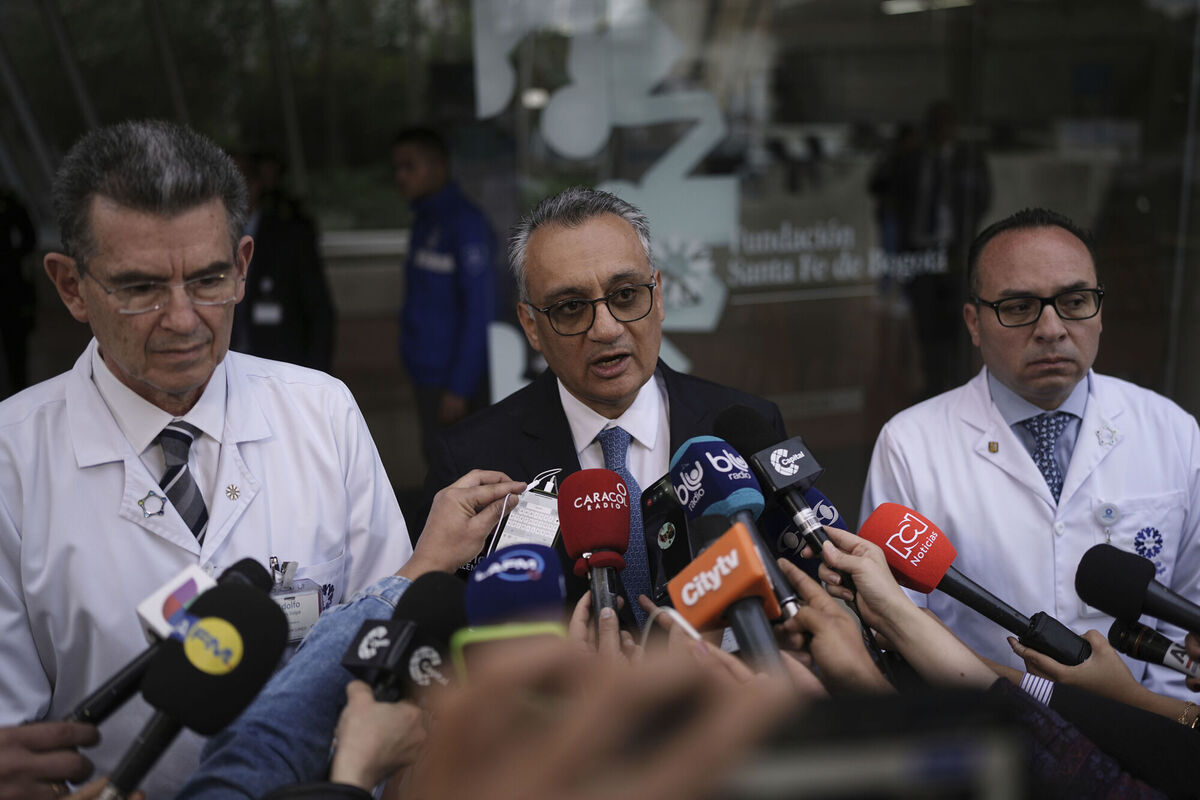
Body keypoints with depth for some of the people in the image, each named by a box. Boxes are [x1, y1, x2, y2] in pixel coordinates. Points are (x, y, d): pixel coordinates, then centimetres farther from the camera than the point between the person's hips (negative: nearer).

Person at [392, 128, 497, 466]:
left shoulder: (465, 223, -14)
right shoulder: (425, 222, 14)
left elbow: (478, 311, -18)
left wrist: (459, 388, -19)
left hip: (454, 381, -9)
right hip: (428, 375, 9)